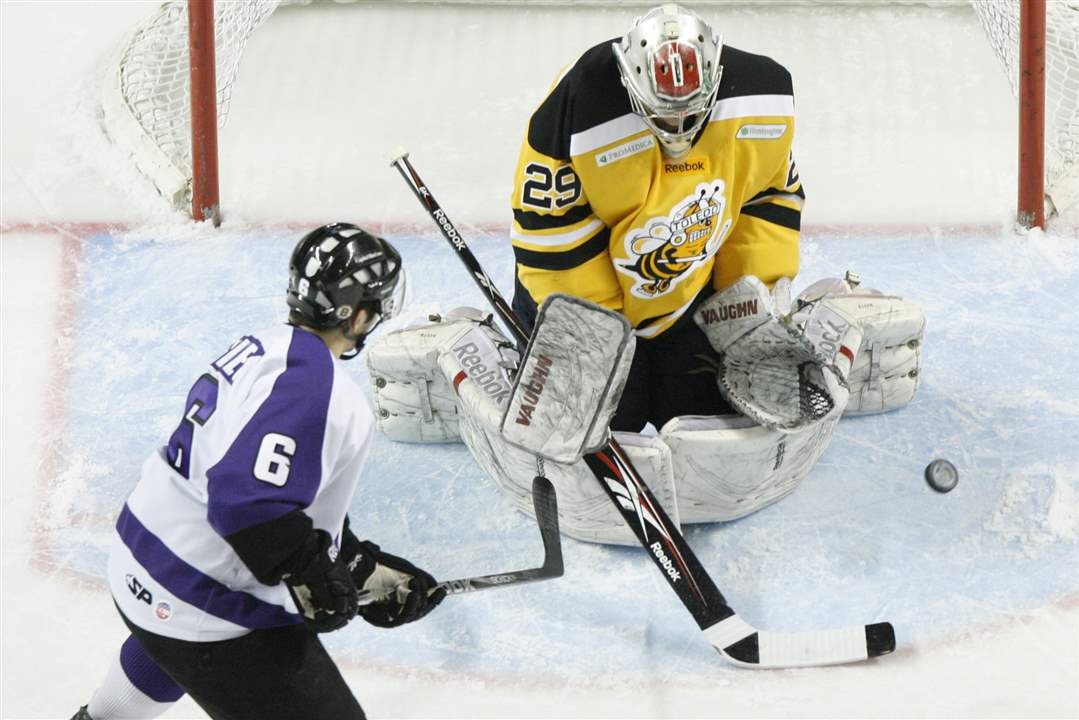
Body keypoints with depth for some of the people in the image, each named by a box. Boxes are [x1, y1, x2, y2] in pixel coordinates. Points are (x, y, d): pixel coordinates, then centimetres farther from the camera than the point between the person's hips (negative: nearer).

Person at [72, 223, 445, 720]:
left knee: (167, 652, 42)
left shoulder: (262, 349, 6)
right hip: (205, 617, -10)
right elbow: (248, 503, -34)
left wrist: (362, 567, 13)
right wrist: (314, 579, -22)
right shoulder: (320, 391, -24)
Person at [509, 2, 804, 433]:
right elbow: (548, 226, -23)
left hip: (688, 293, 4)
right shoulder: (576, 109, -32)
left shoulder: (762, 97, -18)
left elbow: (771, 194, -1)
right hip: (586, 289, -4)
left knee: (710, 409, 4)